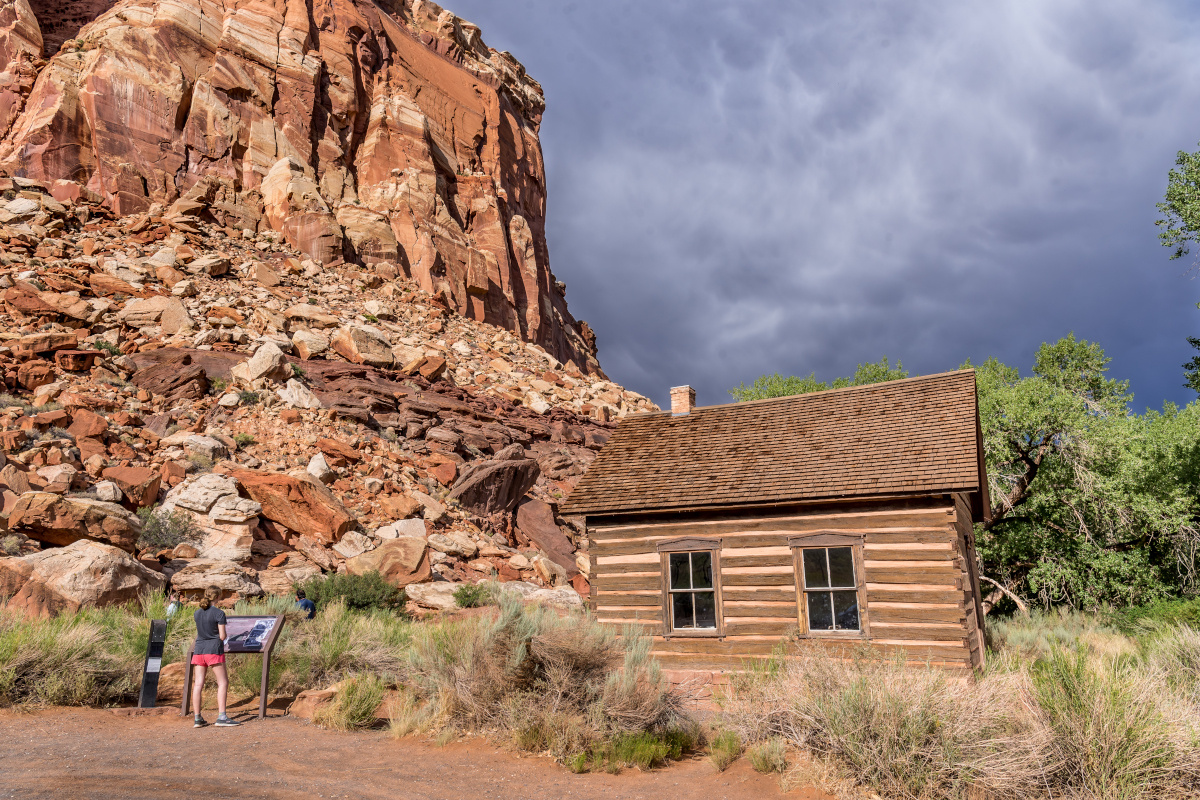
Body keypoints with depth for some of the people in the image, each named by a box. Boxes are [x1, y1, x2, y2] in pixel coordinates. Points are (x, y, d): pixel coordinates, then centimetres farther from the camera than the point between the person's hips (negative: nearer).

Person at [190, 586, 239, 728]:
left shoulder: (197, 613, 7)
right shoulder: (219, 613, -10)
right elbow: (222, 636, -12)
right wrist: (223, 633, 11)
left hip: (199, 650, 6)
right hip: (214, 650, -6)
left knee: (198, 684, 6)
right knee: (223, 683, 0)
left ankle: (198, 718, 9)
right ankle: (221, 717, -6)